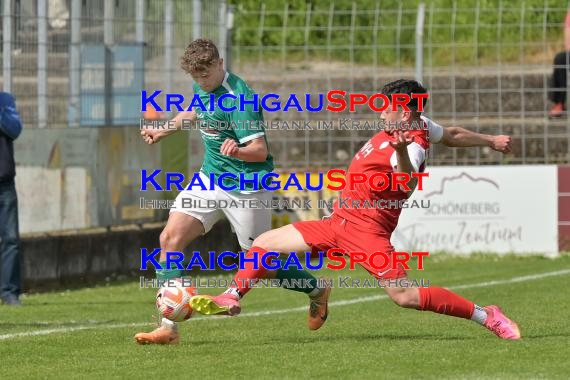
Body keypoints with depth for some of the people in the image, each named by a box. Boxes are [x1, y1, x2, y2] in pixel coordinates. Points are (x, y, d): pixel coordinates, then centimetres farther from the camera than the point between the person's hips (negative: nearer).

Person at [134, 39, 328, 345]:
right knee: (170, 238, -10)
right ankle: (168, 327, -11)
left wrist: (238, 150, -48)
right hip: (210, 178, 8)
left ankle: (316, 291, 32)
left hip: (245, 187, -8)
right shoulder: (202, 87, 2)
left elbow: (260, 150, -28)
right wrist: (164, 131, 34)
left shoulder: (239, 98, -23)